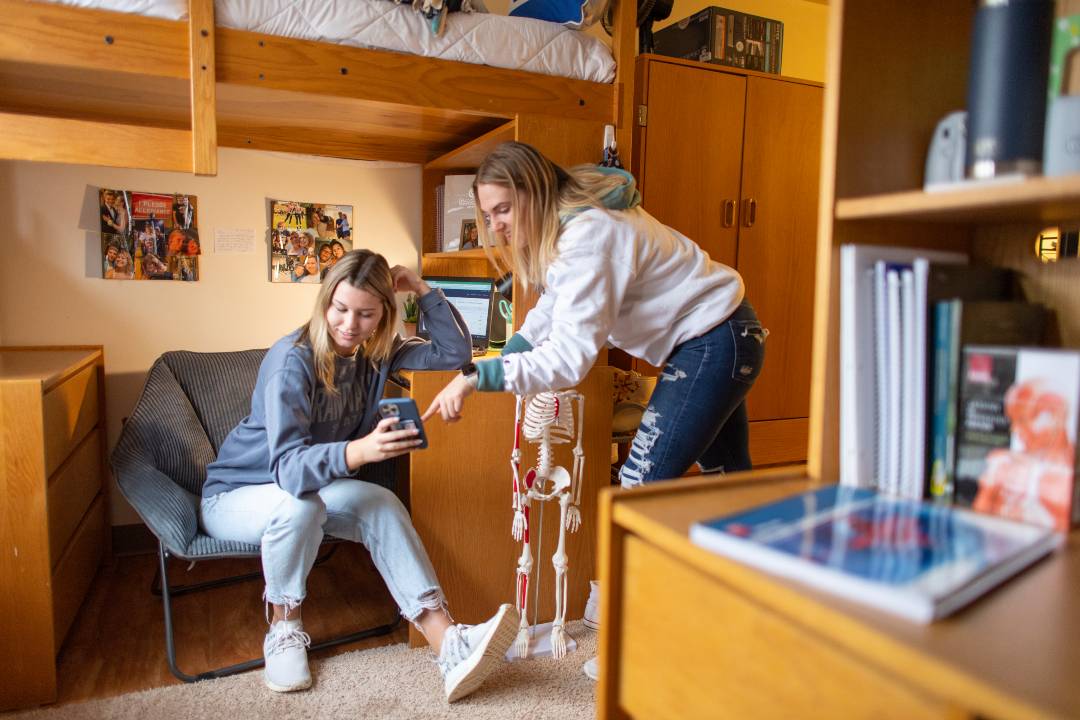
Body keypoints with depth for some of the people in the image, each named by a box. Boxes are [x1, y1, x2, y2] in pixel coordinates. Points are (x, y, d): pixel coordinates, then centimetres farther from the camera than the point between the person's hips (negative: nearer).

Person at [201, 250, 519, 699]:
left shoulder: (374, 351, -7)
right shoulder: (292, 359, -27)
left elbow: (455, 352, -6)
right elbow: (288, 467, -36)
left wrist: (422, 289, -17)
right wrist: (359, 451, -55)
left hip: (315, 485, 5)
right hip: (235, 495, -4)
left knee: (381, 505, -24)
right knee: (299, 504, -37)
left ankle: (448, 646, -30)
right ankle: (284, 628, -10)